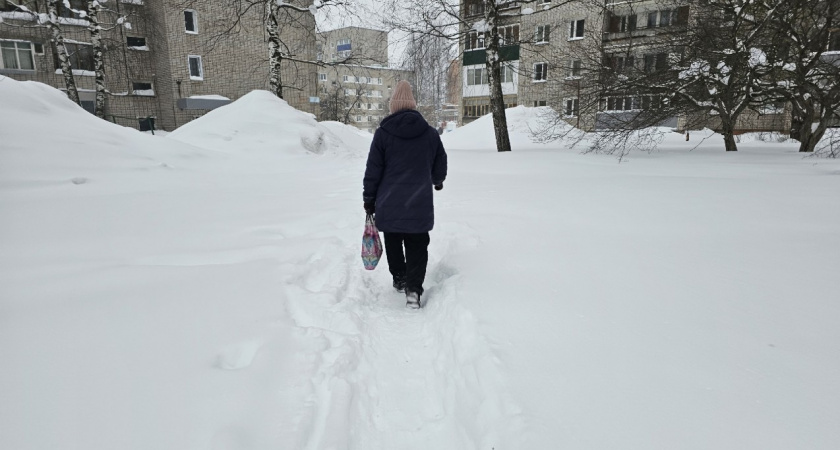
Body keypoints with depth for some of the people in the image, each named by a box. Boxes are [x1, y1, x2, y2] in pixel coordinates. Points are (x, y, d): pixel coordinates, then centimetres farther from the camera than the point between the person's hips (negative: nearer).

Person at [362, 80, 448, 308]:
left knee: (393, 243, 18)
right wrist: (438, 181, 33)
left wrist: (369, 199, 5)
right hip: (420, 204, 1)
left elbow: (373, 170, -5)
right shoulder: (430, 133, 2)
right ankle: (413, 289, -4)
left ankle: (400, 279, 31)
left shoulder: (383, 133, -6)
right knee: (417, 247, 7)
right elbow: (440, 165, 12)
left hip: (389, 204, -1)